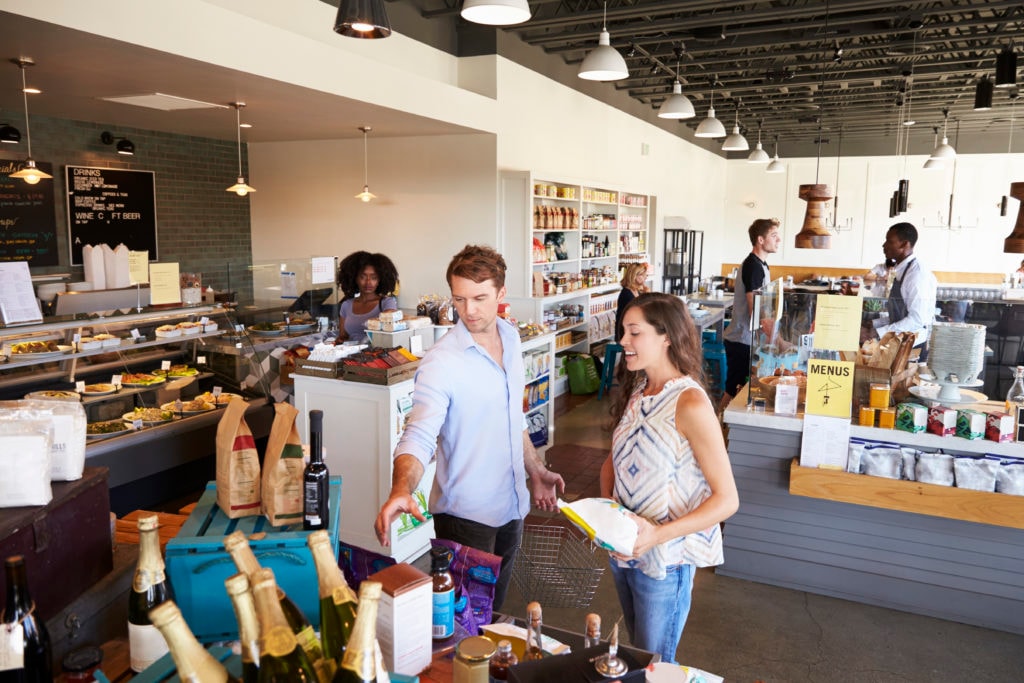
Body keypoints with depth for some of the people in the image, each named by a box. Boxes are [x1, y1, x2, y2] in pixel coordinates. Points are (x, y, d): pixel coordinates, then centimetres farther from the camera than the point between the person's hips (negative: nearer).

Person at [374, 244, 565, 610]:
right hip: (466, 515, -6)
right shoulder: (440, 362, -21)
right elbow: (418, 437, -29)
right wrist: (401, 490, -47)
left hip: (511, 505, 7)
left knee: (495, 609, 23)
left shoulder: (511, 337, 1)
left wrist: (536, 470, 17)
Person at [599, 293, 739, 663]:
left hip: (664, 560, -7)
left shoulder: (689, 404, -22)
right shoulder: (636, 391, 1)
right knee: (636, 653, 25)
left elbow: (727, 500, -20)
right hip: (623, 549, 7)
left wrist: (658, 535, -28)